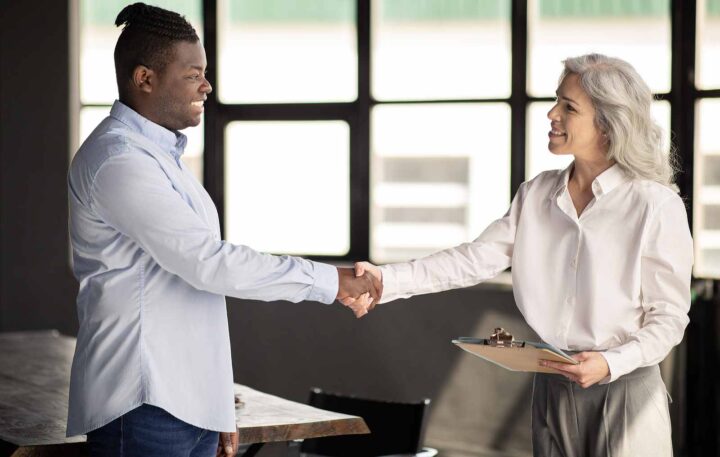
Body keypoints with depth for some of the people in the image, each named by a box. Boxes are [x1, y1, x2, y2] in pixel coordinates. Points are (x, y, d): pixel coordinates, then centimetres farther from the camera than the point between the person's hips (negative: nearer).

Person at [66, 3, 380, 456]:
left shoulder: (164, 155, 18)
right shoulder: (119, 160, -13)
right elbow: (210, 262, -20)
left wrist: (219, 408, 18)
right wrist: (329, 280, -14)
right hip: (145, 409, -9)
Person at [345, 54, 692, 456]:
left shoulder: (657, 207, -12)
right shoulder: (538, 195, 4)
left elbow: (669, 318, -8)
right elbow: (476, 260, -2)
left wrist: (612, 363, -23)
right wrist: (387, 280, -14)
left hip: (623, 389, -5)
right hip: (553, 389, 5)